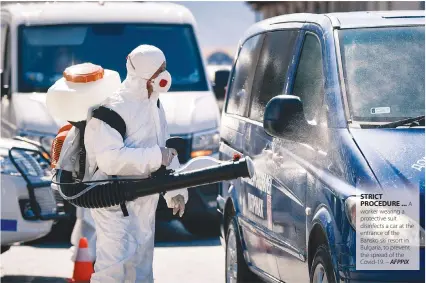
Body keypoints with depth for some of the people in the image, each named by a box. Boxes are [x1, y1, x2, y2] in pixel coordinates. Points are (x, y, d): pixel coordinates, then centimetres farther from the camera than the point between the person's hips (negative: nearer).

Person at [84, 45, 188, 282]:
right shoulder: (113, 108, -21)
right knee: (115, 263, -16)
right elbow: (110, 159, -31)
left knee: (141, 263, 15)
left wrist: (175, 191, 13)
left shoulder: (155, 106, 11)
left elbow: (166, 152, 20)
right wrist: (156, 157, -27)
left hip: (144, 200, 9)